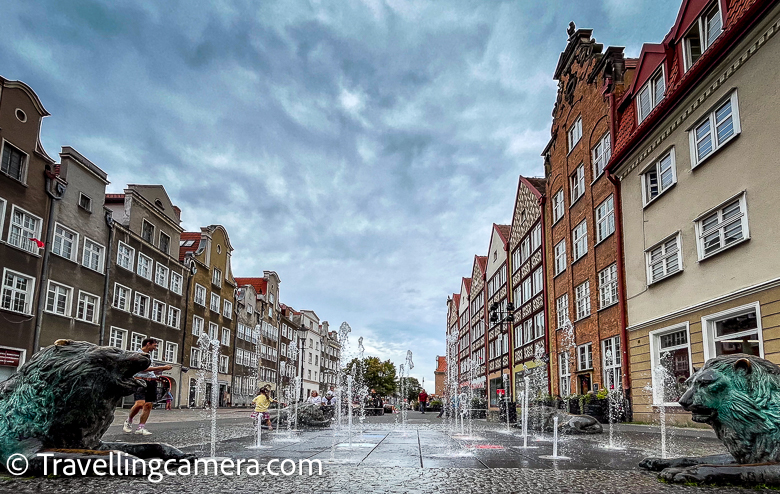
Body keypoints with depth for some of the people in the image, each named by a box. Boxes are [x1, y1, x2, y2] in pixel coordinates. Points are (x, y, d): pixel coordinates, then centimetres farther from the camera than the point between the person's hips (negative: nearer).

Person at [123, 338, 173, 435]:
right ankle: (128, 422, 1)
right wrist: (162, 367, -14)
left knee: (148, 405, 0)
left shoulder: (149, 355, 24)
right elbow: (144, 368, -14)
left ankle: (141, 428, 3)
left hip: (151, 382, 8)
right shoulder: (138, 354, -2)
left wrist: (163, 369, 11)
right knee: (140, 403, -21)